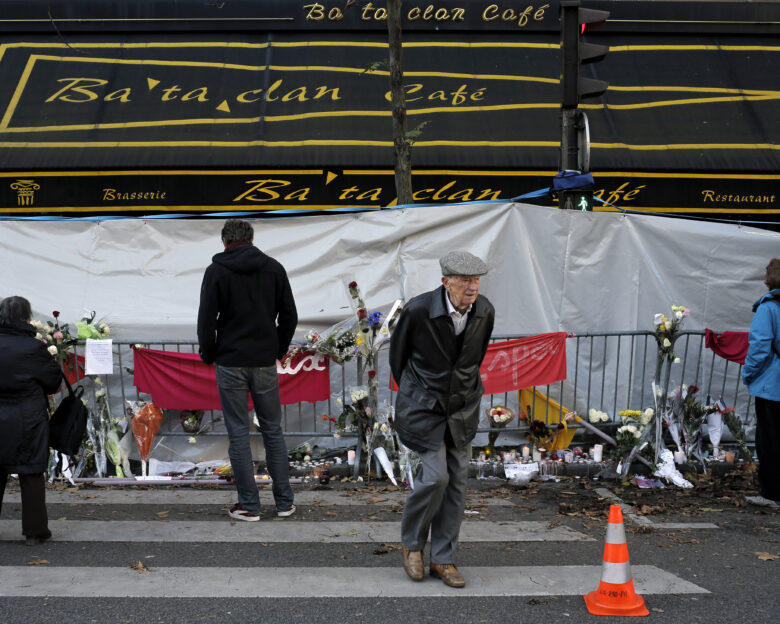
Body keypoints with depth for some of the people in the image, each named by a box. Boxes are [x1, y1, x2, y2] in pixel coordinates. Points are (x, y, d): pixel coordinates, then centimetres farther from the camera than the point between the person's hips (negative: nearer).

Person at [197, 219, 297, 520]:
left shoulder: (217, 271, -4)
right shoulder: (274, 268, 4)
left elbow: (206, 320, -7)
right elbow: (289, 316, 4)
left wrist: (208, 356, 8)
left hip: (231, 363, -2)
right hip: (265, 363, 3)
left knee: (238, 433, 3)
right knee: (273, 430, 11)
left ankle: (249, 505, 5)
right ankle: (284, 501, 13)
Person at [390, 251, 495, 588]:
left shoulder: (485, 312, -7)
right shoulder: (418, 310, -20)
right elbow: (398, 351, -1)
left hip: (462, 407, 5)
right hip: (424, 404, -5)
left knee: (457, 479, 5)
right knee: (435, 476, -12)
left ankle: (442, 558, 16)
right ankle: (412, 543, 14)